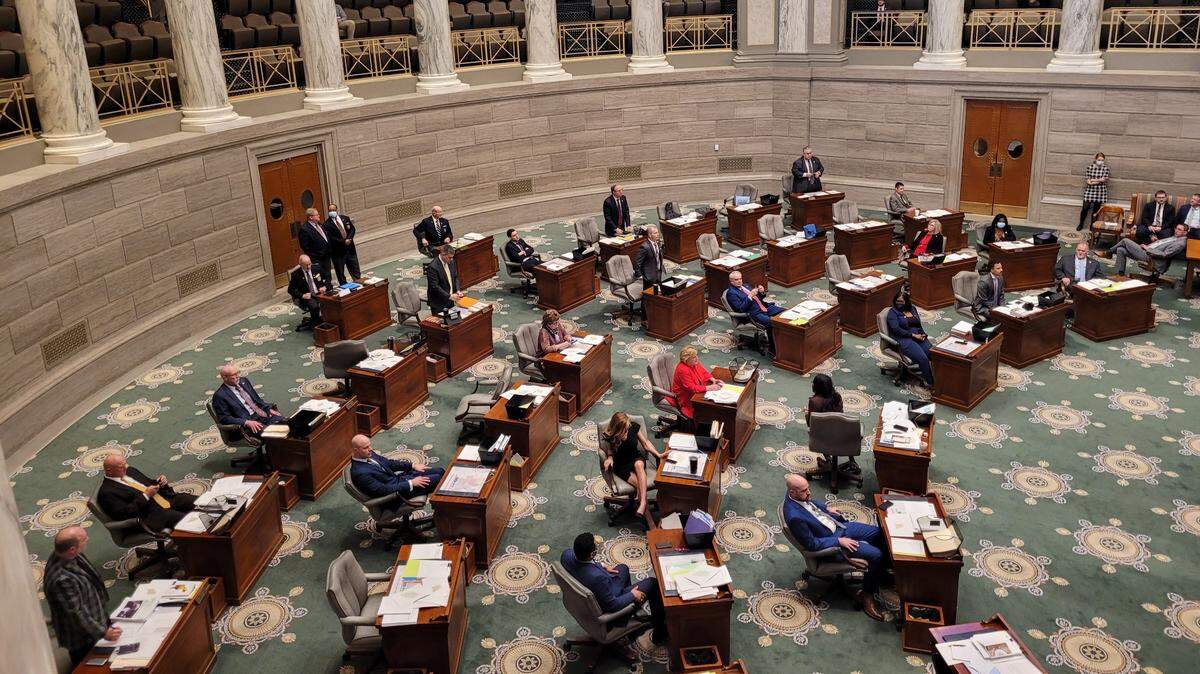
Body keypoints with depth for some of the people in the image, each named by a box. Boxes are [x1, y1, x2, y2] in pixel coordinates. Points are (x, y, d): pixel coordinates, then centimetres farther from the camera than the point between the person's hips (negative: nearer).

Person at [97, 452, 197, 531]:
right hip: (151, 516, -8)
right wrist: (146, 496, -16)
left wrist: (159, 482, 4)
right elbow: (124, 514, -16)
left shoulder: (130, 471, 15)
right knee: (184, 520, -32)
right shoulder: (106, 492, -7)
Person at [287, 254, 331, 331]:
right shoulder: (296, 274, -5)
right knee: (314, 306, -34)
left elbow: (327, 279, 14)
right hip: (307, 296, -3)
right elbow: (291, 290, -3)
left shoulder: (317, 269, 4)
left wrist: (325, 287, -7)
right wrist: (302, 295, -17)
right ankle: (315, 324, -13)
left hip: (320, 293, 3)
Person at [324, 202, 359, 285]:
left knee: (355, 270, 10)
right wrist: (343, 241, -19)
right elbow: (330, 238, -15)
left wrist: (349, 239, -13)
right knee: (340, 272, 4)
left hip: (350, 248, 4)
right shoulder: (327, 224, -9)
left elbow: (352, 229, 5)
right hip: (338, 251, -4)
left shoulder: (345, 218, 6)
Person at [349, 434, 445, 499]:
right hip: (397, 491, -9)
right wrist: (411, 483, -23)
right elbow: (384, 490, -26)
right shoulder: (360, 473, -27)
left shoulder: (368, 454, -1)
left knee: (440, 471, 4)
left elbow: (389, 462, 13)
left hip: (398, 477, 9)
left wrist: (412, 465, 3)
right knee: (437, 479, -12)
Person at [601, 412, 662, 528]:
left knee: (639, 464, -38)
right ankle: (651, 524, -28)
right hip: (621, 466, -2)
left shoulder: (633, 427, -11)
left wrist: (658, 455, -14)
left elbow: (645, 442, -2)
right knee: (639, 484, -27)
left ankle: (642, 503, -45)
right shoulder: (611, 437, -14)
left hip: (636, 458, 2)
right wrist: (610, 458, -16)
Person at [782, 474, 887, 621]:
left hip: (838, 525, 9)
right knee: (876, 555, -15)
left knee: (879, 532, 9)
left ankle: (881, 572, 30)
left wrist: (827, 508, 7)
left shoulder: (799, 496, -8)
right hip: (832, 540, -9)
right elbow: (812, 544, -25)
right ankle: (866, 595, 6)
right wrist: (839, 541, -21)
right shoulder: (794, 517, -33)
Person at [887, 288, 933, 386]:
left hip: (918, 337, 6)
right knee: (923, 358, -29)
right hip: (904, 340, -6)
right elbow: (896, 329, -10)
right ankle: (930, 382, -20)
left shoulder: (912, 309, 20)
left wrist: (923, 334, 1)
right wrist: (913, 335, -14)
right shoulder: (893, 312, 2)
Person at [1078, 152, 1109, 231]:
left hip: (1100, 192, -1)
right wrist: (1098, 180, -15)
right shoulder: (1090, 167, 1)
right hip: (1089, 191, 1)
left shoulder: (1105, 168, -2)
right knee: (1085, 208, -2)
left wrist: (1092, 180, -12)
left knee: (1095, 210, 5)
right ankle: (1081, 224, 16)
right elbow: (1087, 179, -6)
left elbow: (1104, 180, -11)